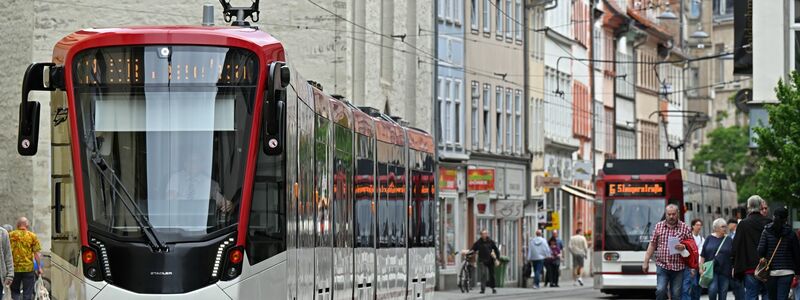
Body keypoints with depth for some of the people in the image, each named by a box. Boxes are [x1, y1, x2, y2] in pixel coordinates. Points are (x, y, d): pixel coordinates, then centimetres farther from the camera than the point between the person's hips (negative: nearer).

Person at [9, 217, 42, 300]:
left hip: (14, 268, 1)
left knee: (14, 291, 13)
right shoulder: (32, 236, -3)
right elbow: (36, 253, -5)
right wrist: (39, 267, 3)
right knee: (27, 293, 6)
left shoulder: (10, 235, 0)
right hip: (28, 268, -1)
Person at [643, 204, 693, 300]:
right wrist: (646, 262, 8)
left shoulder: (685, 228, 4)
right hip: (662, 266, 0)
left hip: (678, 267, 0)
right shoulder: (659, 226, 9)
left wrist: (684, 247, -16)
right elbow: (652, 245, 11)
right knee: (660, 291, -15)